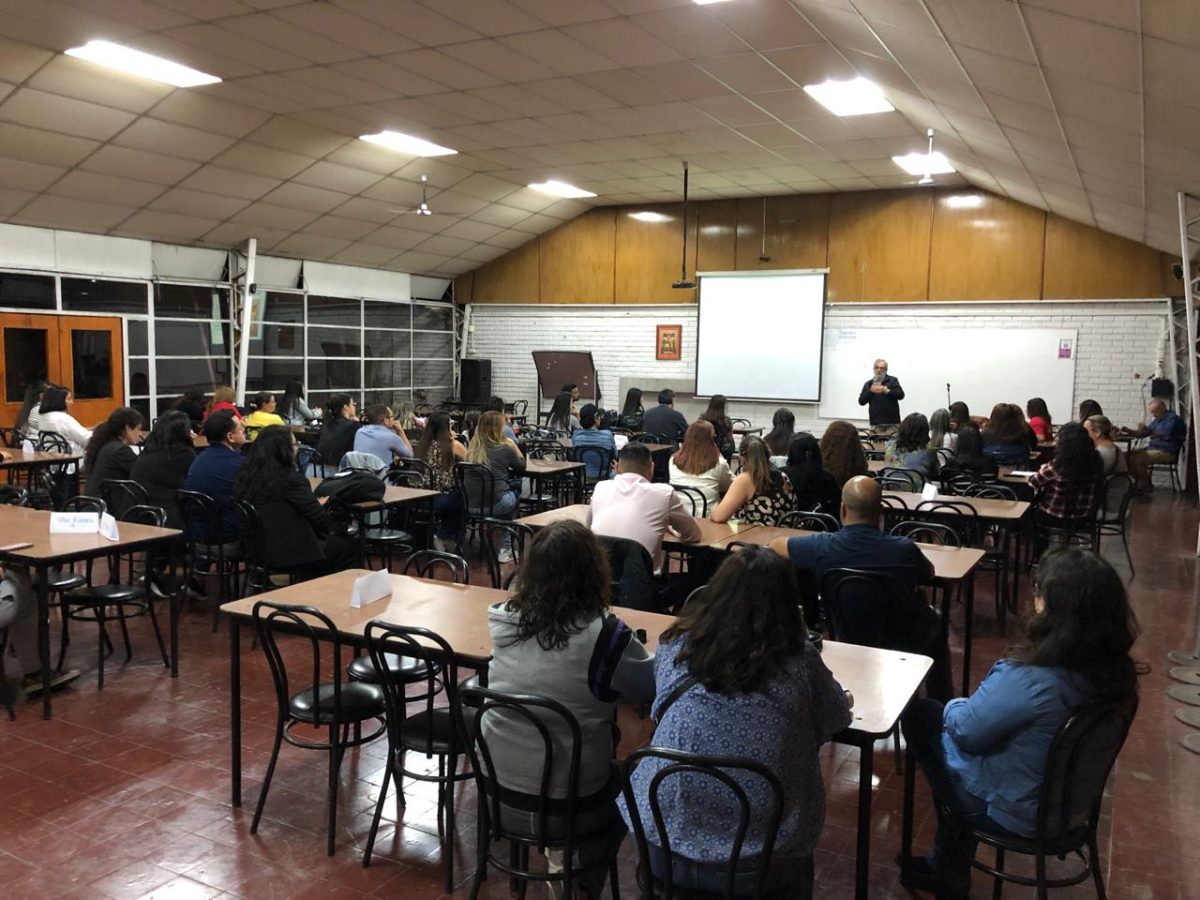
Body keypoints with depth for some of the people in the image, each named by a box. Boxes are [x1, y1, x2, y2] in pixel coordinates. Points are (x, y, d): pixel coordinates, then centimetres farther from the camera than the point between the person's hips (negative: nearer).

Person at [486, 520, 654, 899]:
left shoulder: (502, 619, -10)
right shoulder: (606, 636, -24)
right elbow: (657, 686, -7)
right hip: (569, 801, -4)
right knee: (627, 781, 28)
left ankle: (558, 854, 35)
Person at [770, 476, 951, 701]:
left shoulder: (821, 547, -24)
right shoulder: (903, 549, -27)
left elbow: (775, 545, -3)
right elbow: (929, 574, -3)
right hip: (903, 641, -2)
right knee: (934, 621, 33)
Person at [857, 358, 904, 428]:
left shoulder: (892, 380, 7)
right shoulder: (868, 384, 14)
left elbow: (901, 395, -7)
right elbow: (861, 401, 6)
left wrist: (886, 390, -22)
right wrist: (870, 391, -9)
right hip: (875, 423, 2)